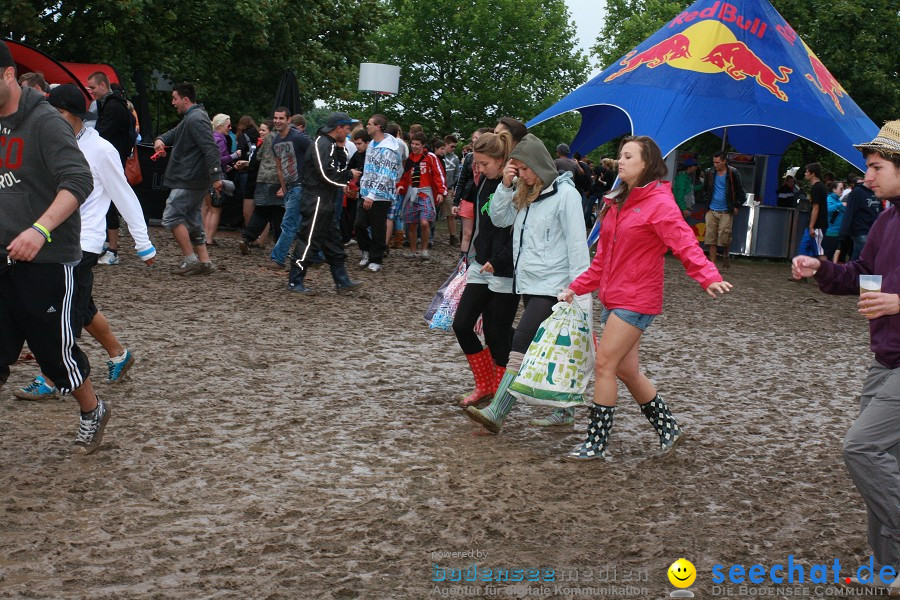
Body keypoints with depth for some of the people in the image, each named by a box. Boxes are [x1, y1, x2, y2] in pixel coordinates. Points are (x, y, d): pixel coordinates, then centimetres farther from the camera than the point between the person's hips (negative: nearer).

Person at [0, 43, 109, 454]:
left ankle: (92, 412, 30)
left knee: (54, 346, 5)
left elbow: (79, 181, -25)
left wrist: (40, 229, -37)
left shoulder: (45, 122, -14)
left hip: (47, 259, -6)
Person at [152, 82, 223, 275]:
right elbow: (174, 133, 28)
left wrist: (216, 177, -32)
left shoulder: (196, 119, -16)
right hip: (192, 181, 11)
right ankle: (204, 262, 13)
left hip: (189, 181, -11)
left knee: (172, 216, -9)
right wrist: (160, 140, 3)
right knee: (192, 220, 13)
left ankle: (190, 259, -9)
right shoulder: (190, 118, 19)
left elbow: (210, 149, -25)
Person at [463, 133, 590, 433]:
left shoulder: (565, 194, -11)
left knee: (522, 342, -15)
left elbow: (577, 242, -14)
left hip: (551, 285, -8)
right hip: (528, 283, 8)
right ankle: (565, 408, 23)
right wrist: (506, 185, 1)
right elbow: (499, 219, 13)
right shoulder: (525, 194, 14)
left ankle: (496, 413, -18)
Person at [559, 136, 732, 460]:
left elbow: (685, 244, -23)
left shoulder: (659, 203, -11)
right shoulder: (618, 203, 15)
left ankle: (596, 443, 0)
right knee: (626, 370, 11)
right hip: (613, 297, 9)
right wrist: (576, 288, 13)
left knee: (605, 364, -9)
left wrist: (709, 278, -38)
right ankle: (669, 429, 27)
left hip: (637, 300, -8)